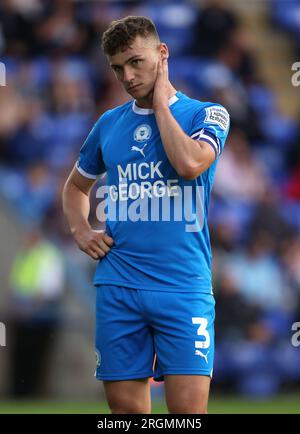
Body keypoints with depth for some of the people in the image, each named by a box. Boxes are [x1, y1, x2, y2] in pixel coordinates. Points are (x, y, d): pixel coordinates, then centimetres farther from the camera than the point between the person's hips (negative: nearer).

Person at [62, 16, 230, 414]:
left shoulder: (207, 114, 2)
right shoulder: (109, 124, 14)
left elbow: (189, 164, -19)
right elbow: (76, 186, 30)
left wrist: (161, 101, -7)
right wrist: (81, 231, 10)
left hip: (183, 287, -4)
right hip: (118, 287, 4)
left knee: (188, 408, -12)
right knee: (126, 408, 2)